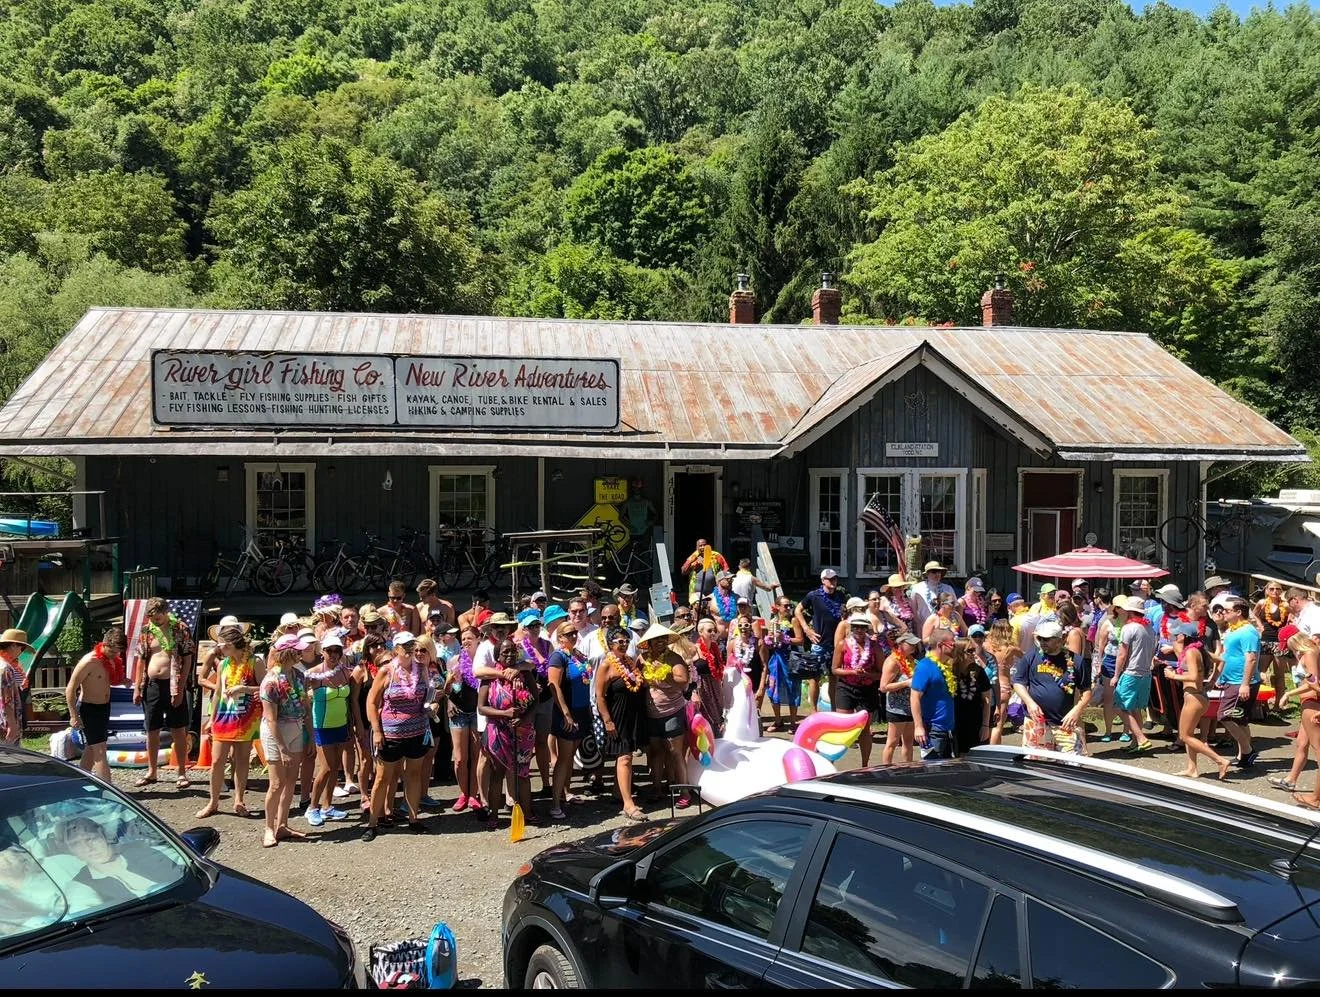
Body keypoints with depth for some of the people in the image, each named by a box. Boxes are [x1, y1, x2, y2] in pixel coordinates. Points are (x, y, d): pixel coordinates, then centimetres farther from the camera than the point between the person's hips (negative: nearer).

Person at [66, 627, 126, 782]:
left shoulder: (112, 660, 2)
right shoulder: (90, 661, -22)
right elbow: (70, 689, -19)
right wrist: (74, 715, -23)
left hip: (104, 707, 8)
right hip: (89, 709, -8)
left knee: (91, 749, 17)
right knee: (100, 751, -11)